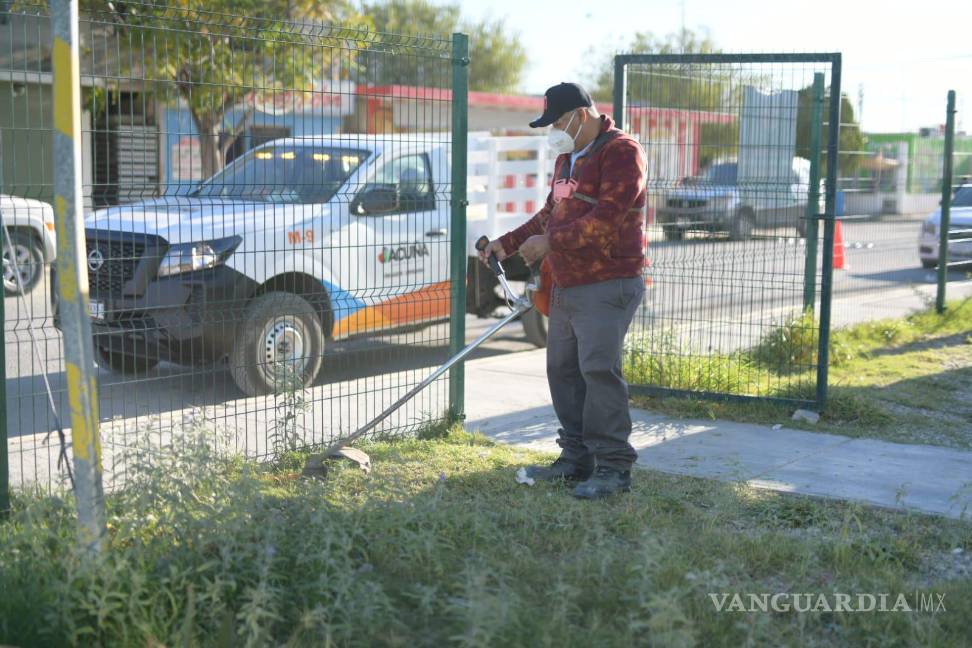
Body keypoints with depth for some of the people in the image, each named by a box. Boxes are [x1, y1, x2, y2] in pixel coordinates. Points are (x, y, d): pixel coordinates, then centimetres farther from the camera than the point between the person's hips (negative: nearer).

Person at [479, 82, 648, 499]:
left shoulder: (621, 151, -11)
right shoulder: (567, 158, 20)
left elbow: (605, 218, -21)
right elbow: (551, 214, 27)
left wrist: (550, 242, -19)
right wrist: (507, 243, 17)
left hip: (607, 285, -10)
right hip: (566, 287, 10)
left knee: (598, 368, -15)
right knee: (562, 369, 9)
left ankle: (613, 467, -10)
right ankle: (577, 460, 18)